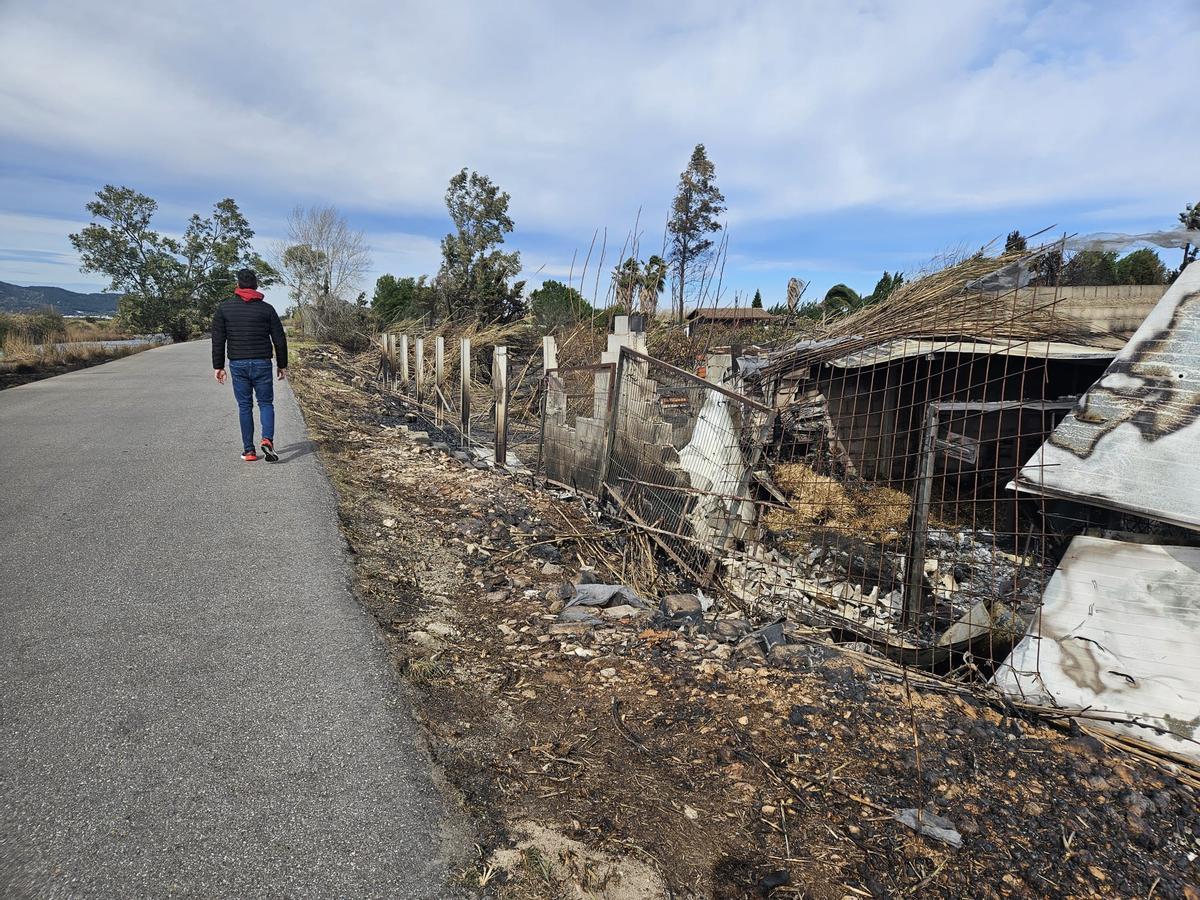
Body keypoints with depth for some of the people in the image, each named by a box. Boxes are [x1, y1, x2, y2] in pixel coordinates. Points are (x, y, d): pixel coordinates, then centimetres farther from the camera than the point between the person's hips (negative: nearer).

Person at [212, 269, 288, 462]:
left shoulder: (224, 308, 3)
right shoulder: (267, 308, 1)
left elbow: (218, 341, 0)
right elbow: (280, 340, 1)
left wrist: (218, 366, 6)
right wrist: (282, 365, 10)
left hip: (237, 365, 1)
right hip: (262, 364, -1)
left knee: (244, 406, 8)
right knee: (266, 403, 8)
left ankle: (249, 450, 9)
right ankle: (267, 439, -15)